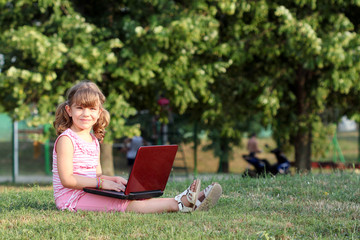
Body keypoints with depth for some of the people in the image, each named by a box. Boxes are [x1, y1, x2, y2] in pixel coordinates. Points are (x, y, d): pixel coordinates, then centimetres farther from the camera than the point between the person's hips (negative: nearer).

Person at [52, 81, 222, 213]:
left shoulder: (93, 141, 18)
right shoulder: (66, 139, -11)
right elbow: (67, 179, -19)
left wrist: (113, 179, 0)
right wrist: (101, 183, -20)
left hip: (89, 193, 9)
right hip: (71, 198, -9)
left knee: (138, 198, -9)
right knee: (128, 205, -23)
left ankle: (185, 201, -21)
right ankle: (180, 204, -35)